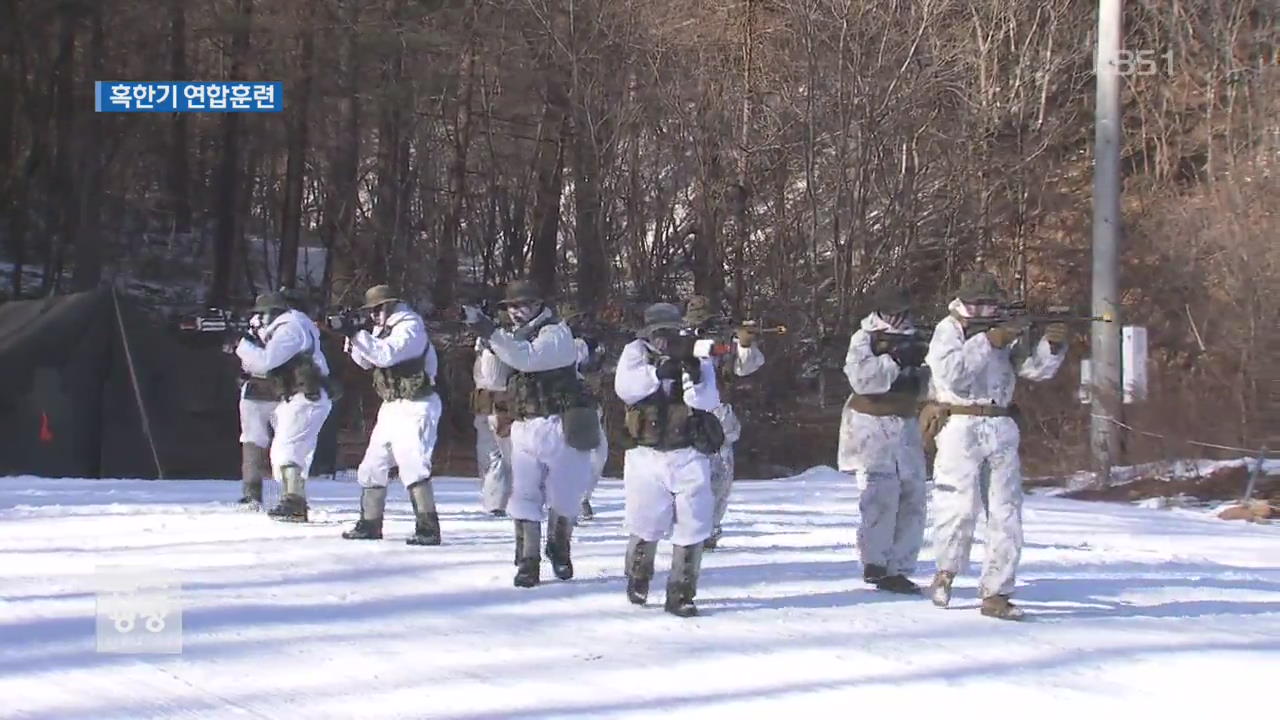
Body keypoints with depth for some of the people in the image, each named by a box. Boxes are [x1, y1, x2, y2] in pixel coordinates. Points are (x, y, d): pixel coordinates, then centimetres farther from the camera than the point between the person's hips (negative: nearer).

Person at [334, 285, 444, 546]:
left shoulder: (410, 327, -14)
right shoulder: (383, 328, 13)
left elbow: (386, 355, -27)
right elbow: (365, 361, 14)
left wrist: (356, 334, -25)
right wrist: (351, 337, -2)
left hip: (415, 407, -10)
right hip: (391, 406, 10)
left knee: (412, 465, -19)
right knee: (373, 465, 13)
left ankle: (428, 528, -21)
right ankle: (370, 523, 22)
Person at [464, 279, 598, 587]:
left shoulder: (556, 333, -11)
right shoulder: (519, 336, 14)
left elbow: (526, 358, -29)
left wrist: (489, 331, -33)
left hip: (559, 427, -6)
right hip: (524, 428, 6)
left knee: (564, 498, 6)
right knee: (524, 497, -4)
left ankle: (559, 549, 28)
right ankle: (528, 562, -3)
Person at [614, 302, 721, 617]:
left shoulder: (696, 357, 3)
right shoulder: (636, 352, 2)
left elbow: (707, 402, -10)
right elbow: (625, 388, -15)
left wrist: (692, 373, -24)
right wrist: (658, 371, -25)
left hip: (688, 457, 1)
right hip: (647, 455, -1)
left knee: (692, 526, -3)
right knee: (645, 526, 5)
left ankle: (681, 594, 7)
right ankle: (638, 579, 32)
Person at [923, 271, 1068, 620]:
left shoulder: (1006, 330, 13)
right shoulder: (948, 330, -1)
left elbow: (1035, 369, 6)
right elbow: (951, 374, -17)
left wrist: (1052, 345, -13)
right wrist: (988, 341, -19)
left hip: (1001, 430, 5)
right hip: (961, 427, -5)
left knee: (1006, 513, 2)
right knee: (961, 507, -12)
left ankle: (995, 594, 7)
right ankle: (946, 570, 15)